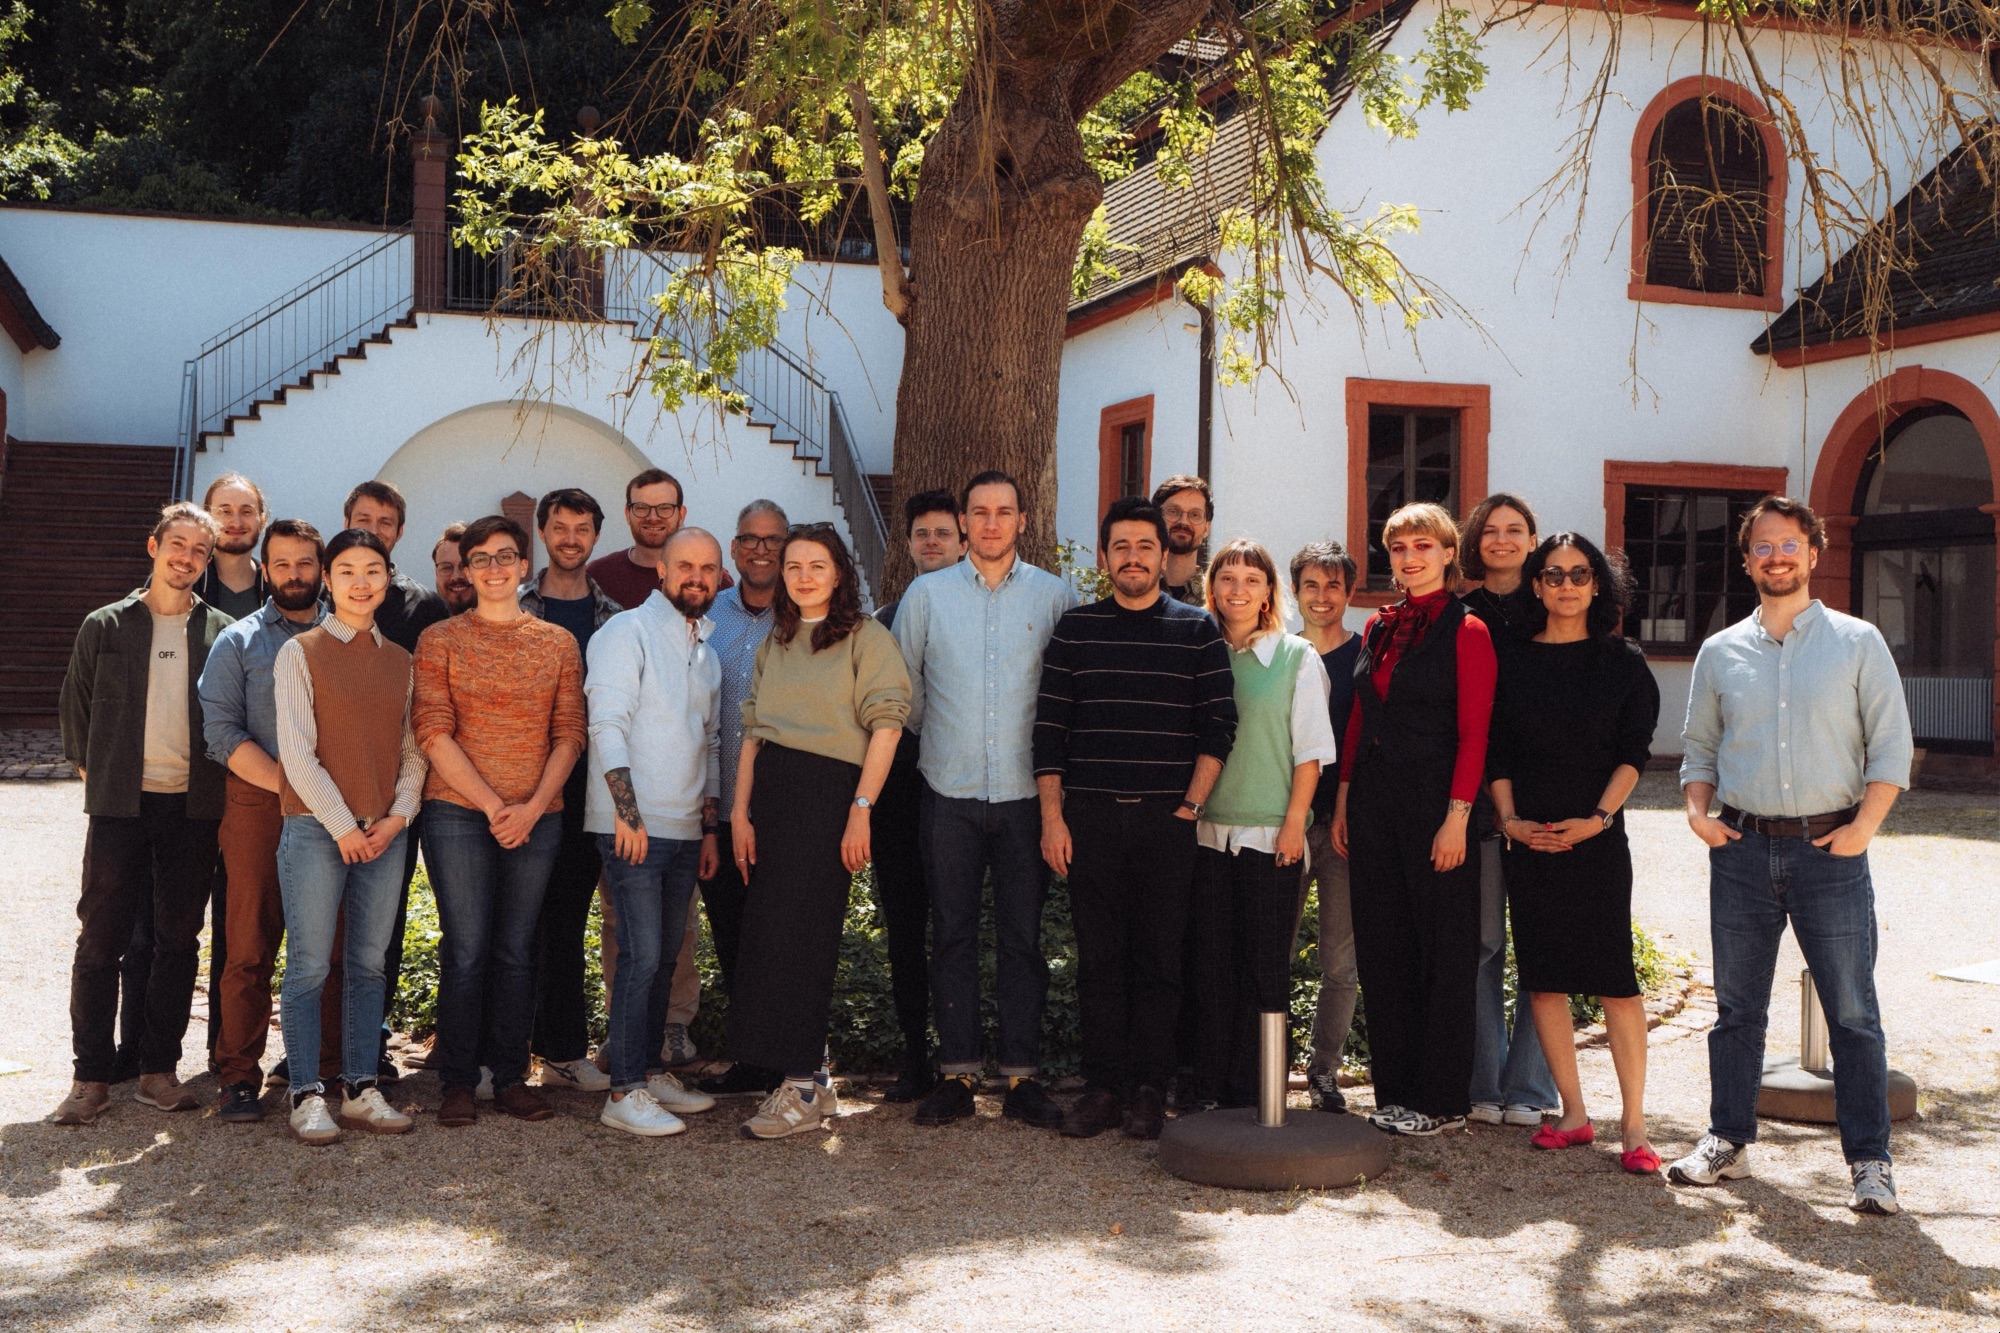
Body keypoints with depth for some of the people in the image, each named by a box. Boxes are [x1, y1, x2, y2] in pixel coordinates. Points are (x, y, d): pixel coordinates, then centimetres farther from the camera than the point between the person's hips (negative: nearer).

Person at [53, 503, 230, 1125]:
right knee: (101, 939, 0)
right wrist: (94, 774, 8)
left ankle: (159, 1070, 14)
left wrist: (216, 784, 3)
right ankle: (91, 1076, 7)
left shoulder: (222, 632, 6)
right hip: (120, 804, -1)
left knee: (179, 939, 5)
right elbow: (76, 708, 12)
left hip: (193, 808, 1)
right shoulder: (104, 626, 6)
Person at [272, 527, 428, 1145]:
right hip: (316, 830, -4)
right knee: (310, 967, -2)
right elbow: (296, 749, -6)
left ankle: (360, 1089, 14)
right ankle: (307, 1095, 6)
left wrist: (399, 816, -3)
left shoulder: (400, 661, 12)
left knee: (369, 964, 7)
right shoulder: (301, 652, 0)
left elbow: (413, 749, 12)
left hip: (385, 833, 4)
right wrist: (343, 825, -10)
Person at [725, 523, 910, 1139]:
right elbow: (752, 732, 14)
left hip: (829, 793, -6)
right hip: (770, 793, 7)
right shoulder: (775, 644, 18)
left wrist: (861, 810, -16)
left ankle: (803, 1089, 0)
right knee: (764, 933, 5)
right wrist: (740, 812, 4)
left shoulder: (866, 637, -1)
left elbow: (886, 726, -9)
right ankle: (810, 1079, 14)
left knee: (798, 934, -8)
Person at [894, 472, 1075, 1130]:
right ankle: (957, 1072, 10)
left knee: (1023, 936, 1)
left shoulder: (1055, 596, 5)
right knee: (952, 934, 3)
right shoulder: (927, 594, 7)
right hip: (950, 790, 1)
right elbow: (903, 687, 16)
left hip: (1026, 791, -1)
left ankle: (1022, 1075, 7)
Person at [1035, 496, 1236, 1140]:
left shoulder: (1197, 630, 6)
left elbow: (1217, 729, 2)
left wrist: (1190, 805, -5)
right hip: (1090, 816, 1)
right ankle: (1102, 1085, 11)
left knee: (1159, 958, 2)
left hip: (1167, 820, -1)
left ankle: (1149, 1089, 10)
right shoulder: (1075, 629, 9)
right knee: (1099, 957, 4)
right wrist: (1052, 816, 0)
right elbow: (1049, 729, 6)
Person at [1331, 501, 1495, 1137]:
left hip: (1435, 799, -6)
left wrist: (1458, 816, -16)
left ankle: (1442, 1100, 9)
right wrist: (1343, 800, 11)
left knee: (1443, 949, 1)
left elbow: (1474, 733, -10)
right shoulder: (1378, 627, 13)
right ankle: (1395, 1091, 18)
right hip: (1374, 799, 6)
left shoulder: (1466, 630, -5)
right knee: (1381, 947, 9)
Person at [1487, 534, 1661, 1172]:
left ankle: (1633, 1122, 1)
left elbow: (1634, 750, -1)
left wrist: (1598, 818, -12)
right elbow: (1496, 750, 7)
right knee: (1541, 975, 4)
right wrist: (1510, 819, -6)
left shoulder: (1623, 663, 4)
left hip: (1598, 838, -2)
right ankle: (1573, 1114, 15)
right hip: (1529, 837, 2)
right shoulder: (1513, 662, 9)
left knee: (1614, 977, -6)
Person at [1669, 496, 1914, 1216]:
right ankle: (1728, 1141, 20)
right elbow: (1699, 746, 17)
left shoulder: (1857, 641, 3)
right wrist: (1697, 809, -1)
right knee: (1736, 1007, 9)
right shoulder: (1720, 652, 11)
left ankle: (1869, 1160, 7)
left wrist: (1865, 824, -11)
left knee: (1852, 1013, 0)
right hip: (1742, 850, 3)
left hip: (1830, 848, -2)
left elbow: (1891, 743, 1)